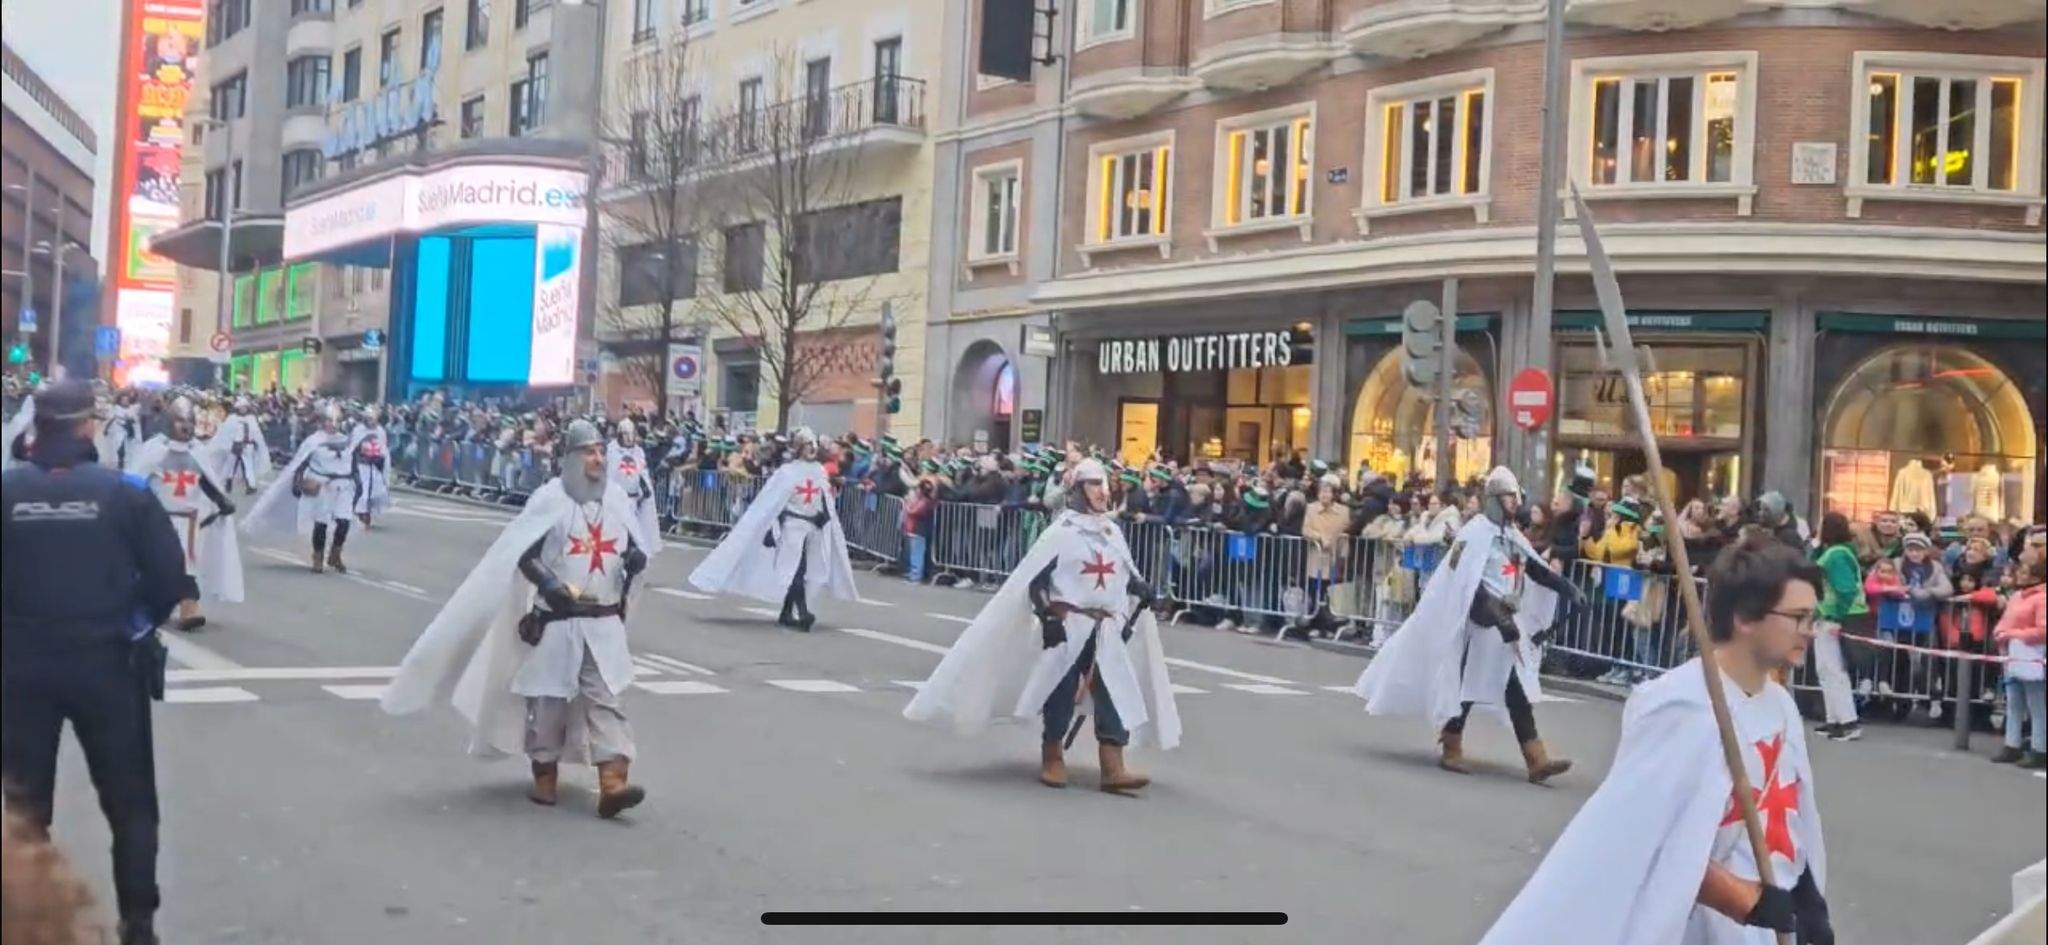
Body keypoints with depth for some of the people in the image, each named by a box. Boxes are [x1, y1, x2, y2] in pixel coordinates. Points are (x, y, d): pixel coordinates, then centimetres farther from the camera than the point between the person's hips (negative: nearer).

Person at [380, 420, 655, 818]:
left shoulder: (617, 497, 7)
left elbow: (638, 546, 18)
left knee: (604, 697, -3)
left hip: (605, 622, 3)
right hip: (556, 619, -3)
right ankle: (545, 777, 22)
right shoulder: (549, 497, -7)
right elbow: (523, 554, -8)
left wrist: (636, 558, -5)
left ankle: (613, 783, -11)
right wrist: (553, 584, -24)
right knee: (547, 698, 6)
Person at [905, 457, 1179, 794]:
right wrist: (1047, 617, -16)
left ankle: (1113, 769, -6)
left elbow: (1127, 574, 22)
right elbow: (1034, 580, -8)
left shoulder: (1113, 531, 12)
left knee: (1115, 694, -4)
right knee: (1061, 694, 1)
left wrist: (1139, 589, 1)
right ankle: (1052, 760, 18)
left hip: (1107, 627, 5)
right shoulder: (1062, 531, -6)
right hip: (1069, 624, -5)